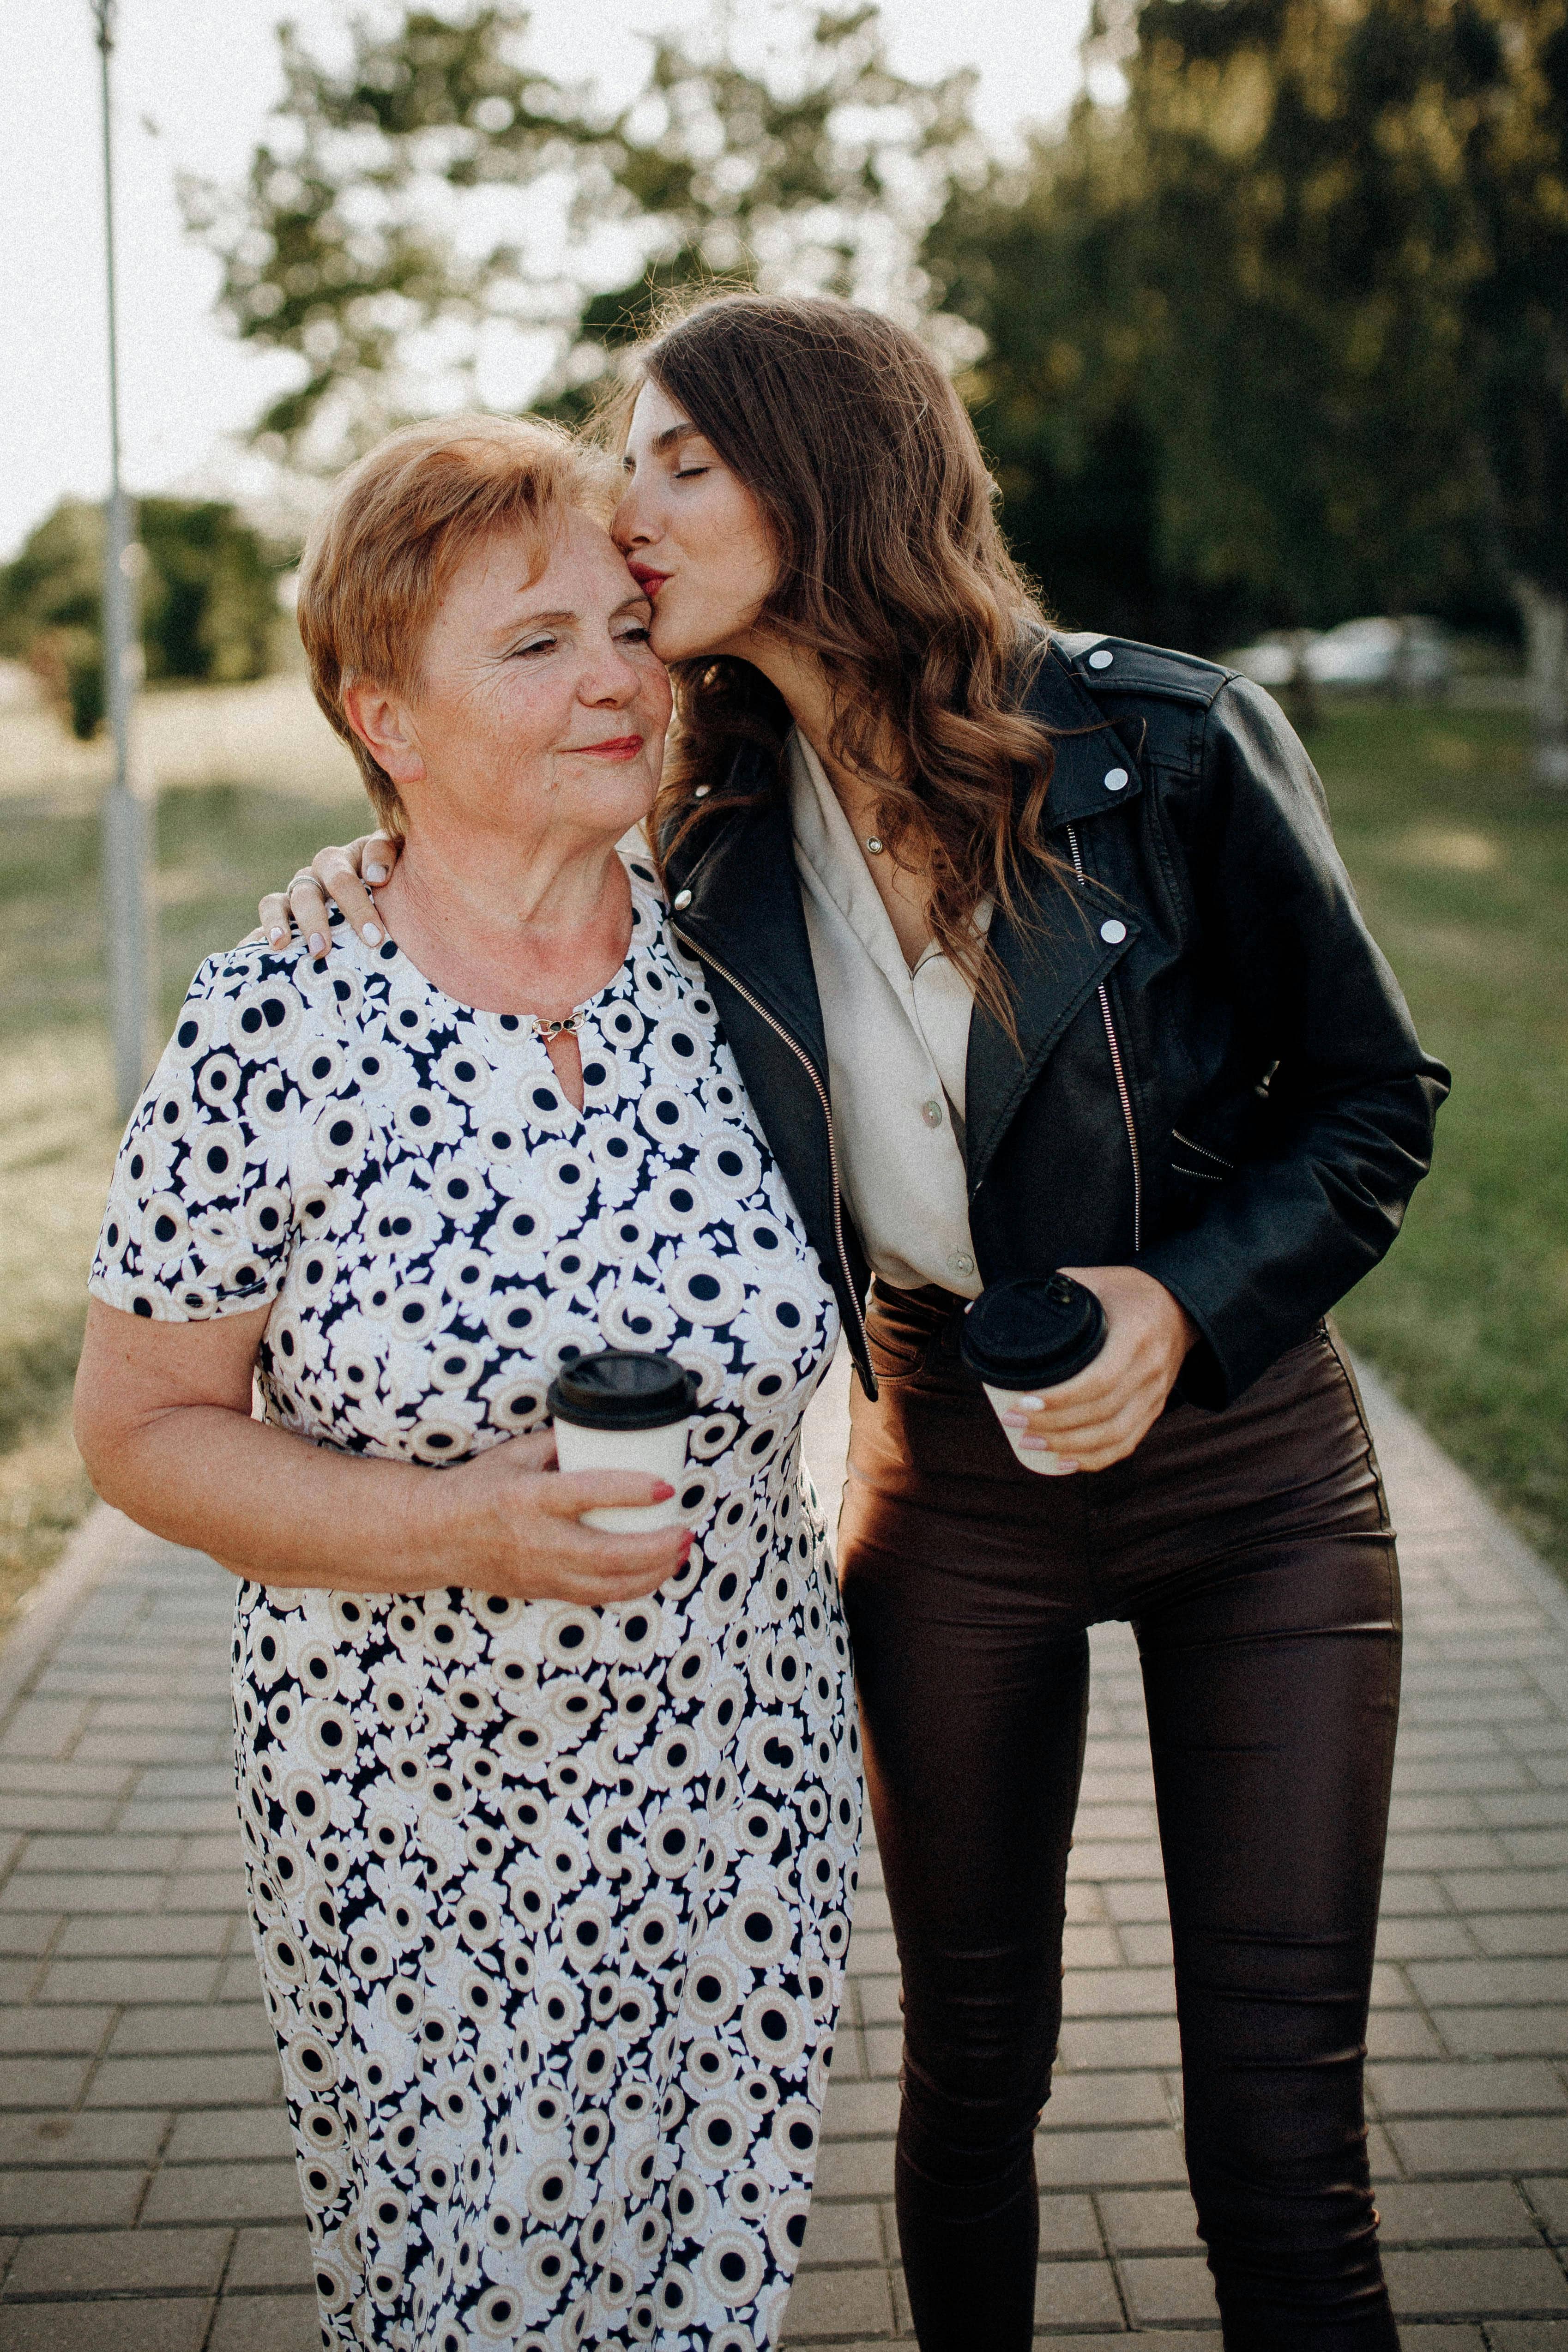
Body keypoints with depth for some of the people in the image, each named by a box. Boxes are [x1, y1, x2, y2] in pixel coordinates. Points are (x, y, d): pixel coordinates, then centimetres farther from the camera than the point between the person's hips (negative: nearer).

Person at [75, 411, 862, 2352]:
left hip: (746, 1786, 3)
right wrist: (459, 1530, -22)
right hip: (413, 1822, -3)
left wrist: (878, 1680, 12)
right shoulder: (274, 1030, -14)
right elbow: (138, 1432, -7)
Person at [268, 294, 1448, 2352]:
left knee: (1280, 2143, 1)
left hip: (1242, 1463, -2)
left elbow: (1377, 1095, -5)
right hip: (945, 1471, 3)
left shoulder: (1169, 745, -14)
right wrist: (409, 894, -9)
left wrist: (1189, 1297, -21)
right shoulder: (710, 832, -4)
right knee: (971, 2065, 16)